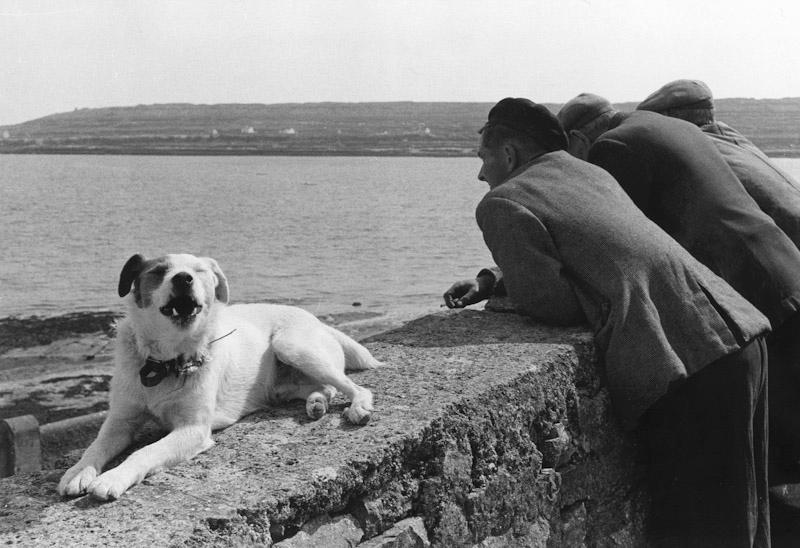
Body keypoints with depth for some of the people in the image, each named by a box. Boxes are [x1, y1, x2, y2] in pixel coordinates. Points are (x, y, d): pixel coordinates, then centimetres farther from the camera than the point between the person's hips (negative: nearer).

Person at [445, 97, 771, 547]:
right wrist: (494, 281, 23)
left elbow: (549, 301, -9)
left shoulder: (502, 203, -1)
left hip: (690, 364, -9)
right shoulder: (592, 172, 24)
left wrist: (503, 296, 12)